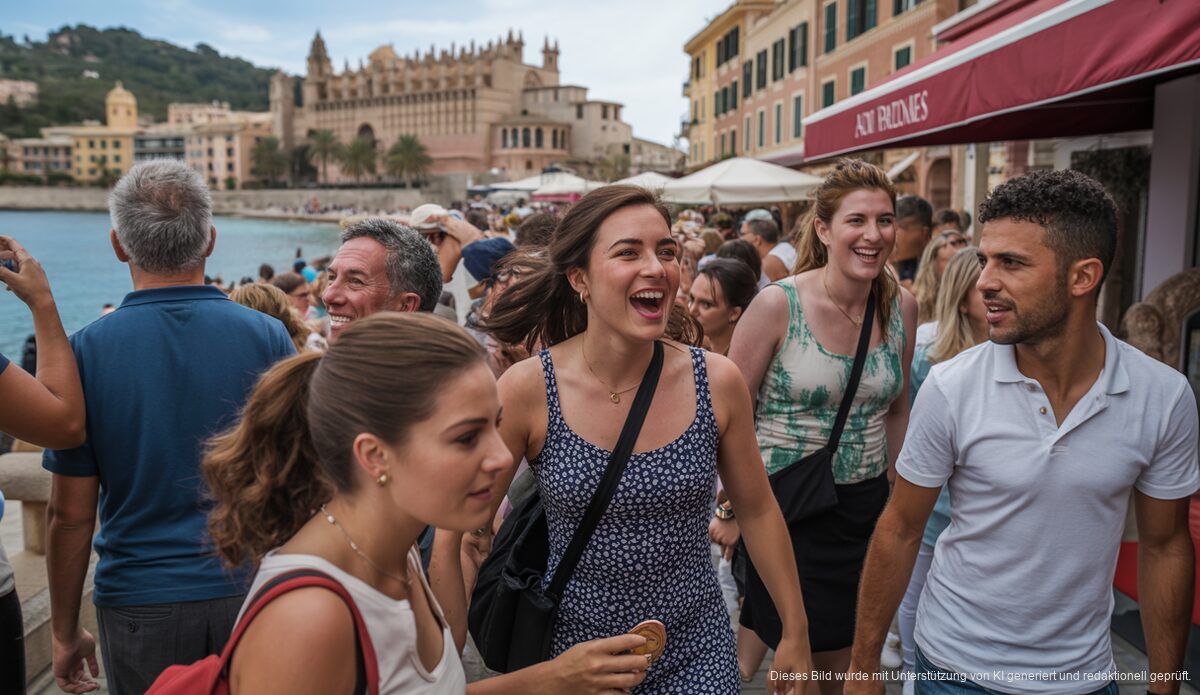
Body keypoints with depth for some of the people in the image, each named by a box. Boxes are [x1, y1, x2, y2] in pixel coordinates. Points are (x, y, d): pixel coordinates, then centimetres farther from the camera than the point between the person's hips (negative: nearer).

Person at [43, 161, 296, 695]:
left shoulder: (87, 350, -11)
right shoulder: (267, 336, -10)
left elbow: (71, 514, -6)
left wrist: (65, 632, 7)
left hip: (139, 604, 0)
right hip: (252, 592, 1)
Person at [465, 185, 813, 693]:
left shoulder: (716, 381, -12)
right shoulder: (526, 390, -18)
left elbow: (758, 511, 2)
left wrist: (795, 634, 9)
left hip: (697, 652, 1)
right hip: (573, 651, -1)